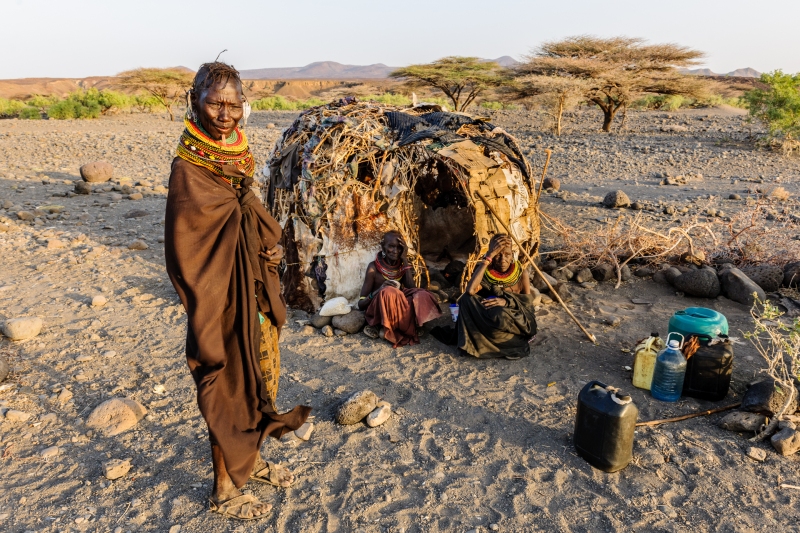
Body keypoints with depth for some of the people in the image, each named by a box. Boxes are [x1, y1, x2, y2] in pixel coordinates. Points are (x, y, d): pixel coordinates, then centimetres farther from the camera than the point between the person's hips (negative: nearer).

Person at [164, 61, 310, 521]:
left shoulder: (238, 157, 5)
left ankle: (251, 458, 44)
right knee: (229, 389, 6)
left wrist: (272, 249, -3)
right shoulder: (188, 171, -18)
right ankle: (225, 491, 28)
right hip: (224, 301, -8)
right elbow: (185, 256, -18)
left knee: (264, 375, 20)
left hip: (258, 295, 8)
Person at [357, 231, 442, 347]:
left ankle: (389, 330, -19)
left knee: (421, 296, -24)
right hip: (379, 313, -4)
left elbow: (412, 290, -12)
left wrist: (405, 260, -11)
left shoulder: (403, 266, 5)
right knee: (388, 292, -35)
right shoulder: (374, 268, -8)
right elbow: (361, 304, -10)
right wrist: (378, 291, -30)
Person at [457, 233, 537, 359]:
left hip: (516, 322, -2)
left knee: (499, 314, -38)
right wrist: (488, 256, -29)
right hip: (489, 319, 3)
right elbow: (470, 290, -29)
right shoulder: (485, 271, -8)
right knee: (467, 299, -24)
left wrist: (507, 301, -28)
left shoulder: (521, 273, -7)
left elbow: (528, 301, -8)